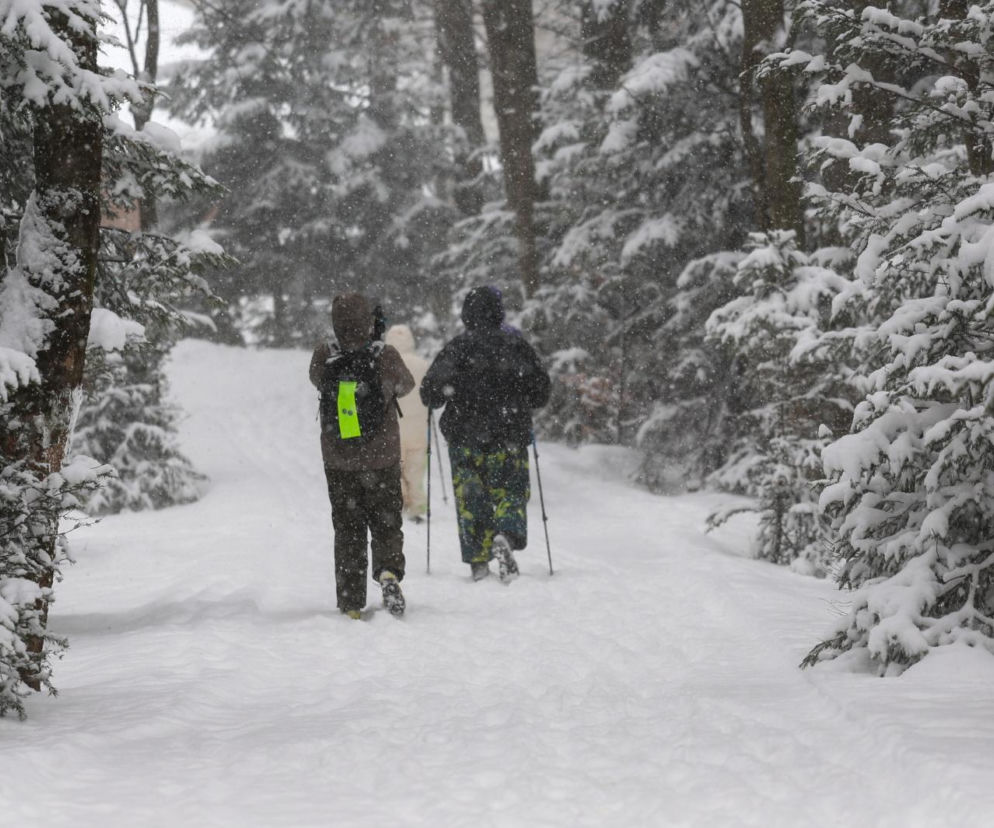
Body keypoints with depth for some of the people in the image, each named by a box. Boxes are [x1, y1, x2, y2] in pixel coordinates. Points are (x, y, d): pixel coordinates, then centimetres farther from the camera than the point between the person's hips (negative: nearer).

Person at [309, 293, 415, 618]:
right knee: (386, 524, 13)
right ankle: (389, 570, -16)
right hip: (382, 459, -1)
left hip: (338, 463, 1)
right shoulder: (385, 356, -14)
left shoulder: (324, 357, -11)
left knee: (347, 530, 12)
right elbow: (405, 384, 7)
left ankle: (351, 603, 10)